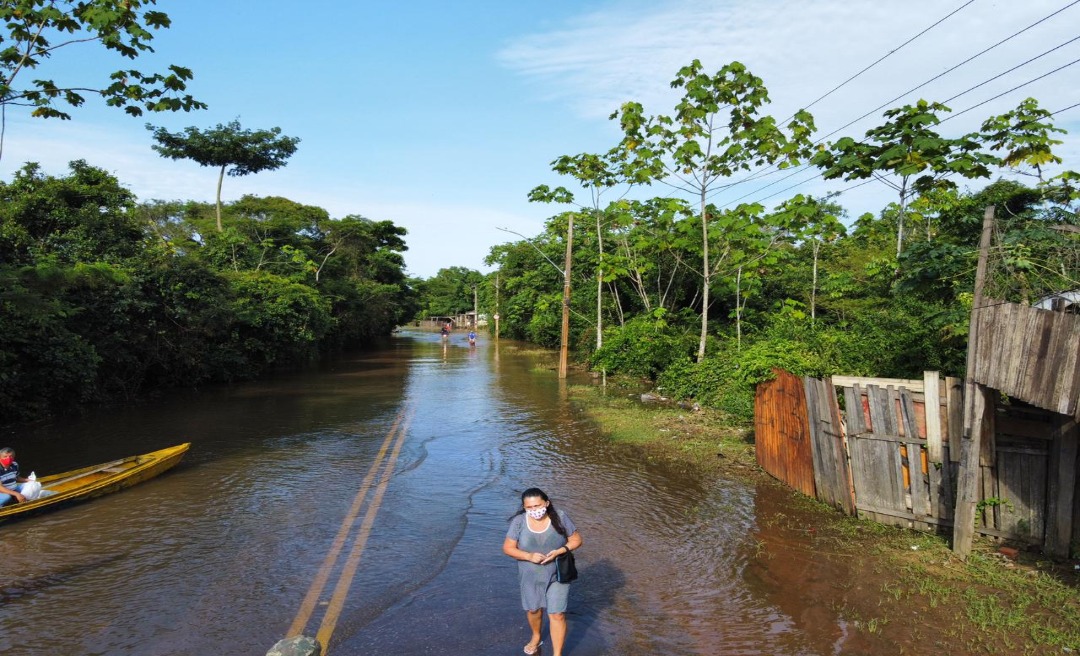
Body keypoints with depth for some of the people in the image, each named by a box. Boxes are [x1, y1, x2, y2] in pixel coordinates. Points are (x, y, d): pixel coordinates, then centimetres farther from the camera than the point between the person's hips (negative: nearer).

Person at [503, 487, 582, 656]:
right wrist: (529, 556, -26)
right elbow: (508, 548, -11)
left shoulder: (560, 517, -17)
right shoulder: (519, 521, -17)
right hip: (530, 576, 2)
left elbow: (576, 539, -8)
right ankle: (536, 638, 53)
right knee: (533, 609, 23)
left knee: (557, 615, -1)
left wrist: (559, 551, -25)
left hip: (557, 575, -2)